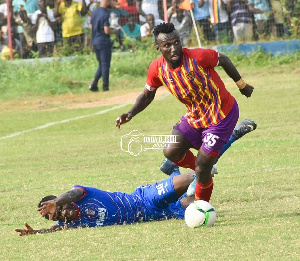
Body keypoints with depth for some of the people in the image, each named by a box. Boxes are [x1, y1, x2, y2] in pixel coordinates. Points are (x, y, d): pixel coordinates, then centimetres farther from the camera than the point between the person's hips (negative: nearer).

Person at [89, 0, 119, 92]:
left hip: (95, 42, 7)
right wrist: (114, 31, 0)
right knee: (105, 65, 1)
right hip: (104, 42, -7)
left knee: (101, 64, 17)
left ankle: (94, 84, 6)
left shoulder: (94, 12, 7)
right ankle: (105, 87, 3)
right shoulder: (105, 14, -17)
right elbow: (107, 31, -21)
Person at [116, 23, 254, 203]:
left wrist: (241, 84, 5)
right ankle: (204, 171, 24)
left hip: (223, 115, -6)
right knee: (171, 152, -6)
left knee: (202, 167, -7)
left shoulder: (197, 57, -29)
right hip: (195, 115, 6)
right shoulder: (157, 68, -12)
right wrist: (130, 114, -9)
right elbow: (148, 94, 7)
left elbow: (223, 60, -9)